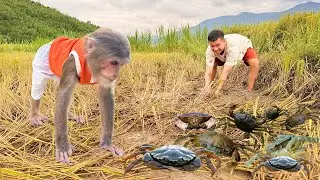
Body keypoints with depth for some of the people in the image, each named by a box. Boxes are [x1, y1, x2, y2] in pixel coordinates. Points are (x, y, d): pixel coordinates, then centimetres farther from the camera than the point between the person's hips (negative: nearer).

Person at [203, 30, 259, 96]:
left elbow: (226, 71, -48)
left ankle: (249, 91, -19)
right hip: (226, 52, 4)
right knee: (212, 64, -16)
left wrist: (218, 90, -53)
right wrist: (207, 85, -59)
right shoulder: (210, 50, -35)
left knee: (254, 63, -30)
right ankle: (209, 90, 1)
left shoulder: (233, 46, -47)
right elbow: (208, 71, -40)